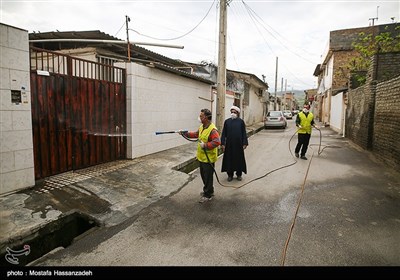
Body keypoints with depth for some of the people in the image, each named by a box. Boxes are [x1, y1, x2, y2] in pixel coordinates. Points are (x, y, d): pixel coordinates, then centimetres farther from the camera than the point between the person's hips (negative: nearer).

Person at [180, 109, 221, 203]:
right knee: (203, 176, 21)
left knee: (208, 177, 4)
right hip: (202, 157, 9)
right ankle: (208, 190, 39)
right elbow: (196, 134, 22)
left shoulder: (212, 130, -25)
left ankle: (208, 195, 19)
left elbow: (217, 142, -34)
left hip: (209, 158, -9)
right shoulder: (202, 127, 6)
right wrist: (184, 133, 19)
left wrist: (205, 145, -31)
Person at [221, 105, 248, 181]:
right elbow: (223, 133, 3)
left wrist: (245, 143, -4)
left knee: (239, 159, 7)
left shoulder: (241, 121, 1)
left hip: (238, 144, -1)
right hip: (229, 144, 1)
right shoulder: (227, 121, 3)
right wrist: (222, 143, -3)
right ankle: (230, 174, 19)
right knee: (229, 159, 6)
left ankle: (239, 174, 22)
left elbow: (244, 133, 1)